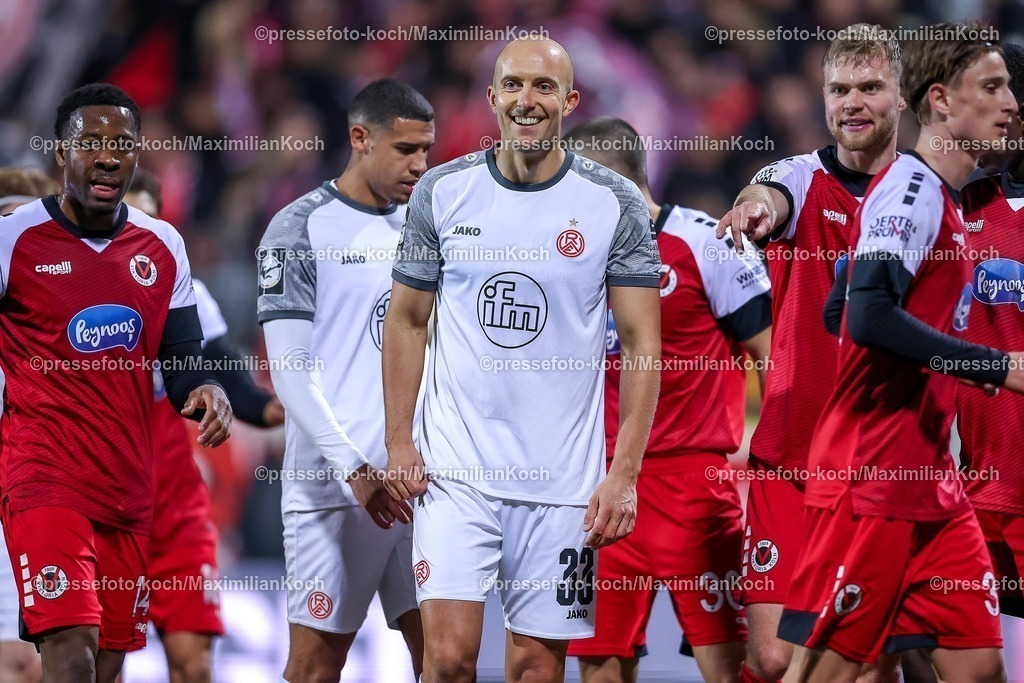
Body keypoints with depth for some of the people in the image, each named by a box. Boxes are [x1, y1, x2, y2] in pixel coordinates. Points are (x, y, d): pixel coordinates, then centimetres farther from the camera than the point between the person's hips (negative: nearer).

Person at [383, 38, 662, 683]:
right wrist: (399, 442, 1)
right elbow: (407, 321, 11)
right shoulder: (442, 192, 3)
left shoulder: (616, 204, -2)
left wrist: (625, 473, -10)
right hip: (456, 469, 0)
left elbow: (642, 345, -2)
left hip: (562, 479, 0)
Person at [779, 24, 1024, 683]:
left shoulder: (943, 198, 17)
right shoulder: (911, 187, -11)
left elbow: (838, 314, 23)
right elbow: (870, 317, -25)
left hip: (930, 482, 9)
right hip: (871, 481, -9)